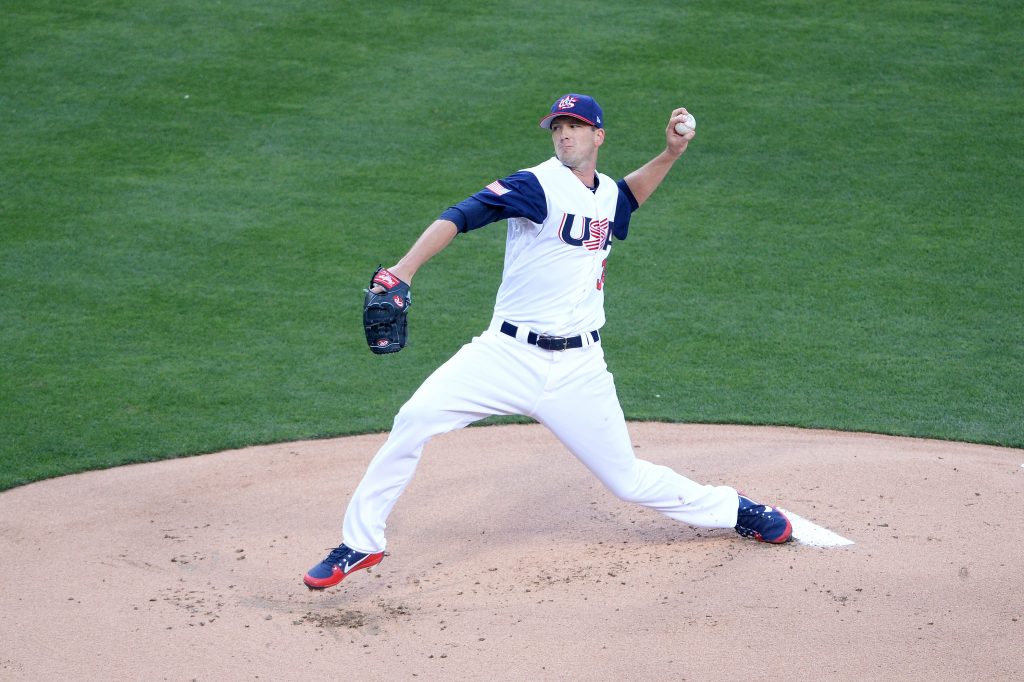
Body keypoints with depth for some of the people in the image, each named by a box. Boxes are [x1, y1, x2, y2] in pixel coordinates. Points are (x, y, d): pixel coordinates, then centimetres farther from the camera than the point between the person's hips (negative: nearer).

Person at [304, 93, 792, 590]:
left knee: (627, 480, 7)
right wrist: (406, 268, -39)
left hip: (578, 370, 3)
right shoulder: (537, 185, -9)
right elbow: (460, 216, -23)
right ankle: (360, 543, -9)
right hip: (508, 356, -3)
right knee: (414, 419, -22)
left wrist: (670, 154, 20)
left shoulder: (609, 194, 10)